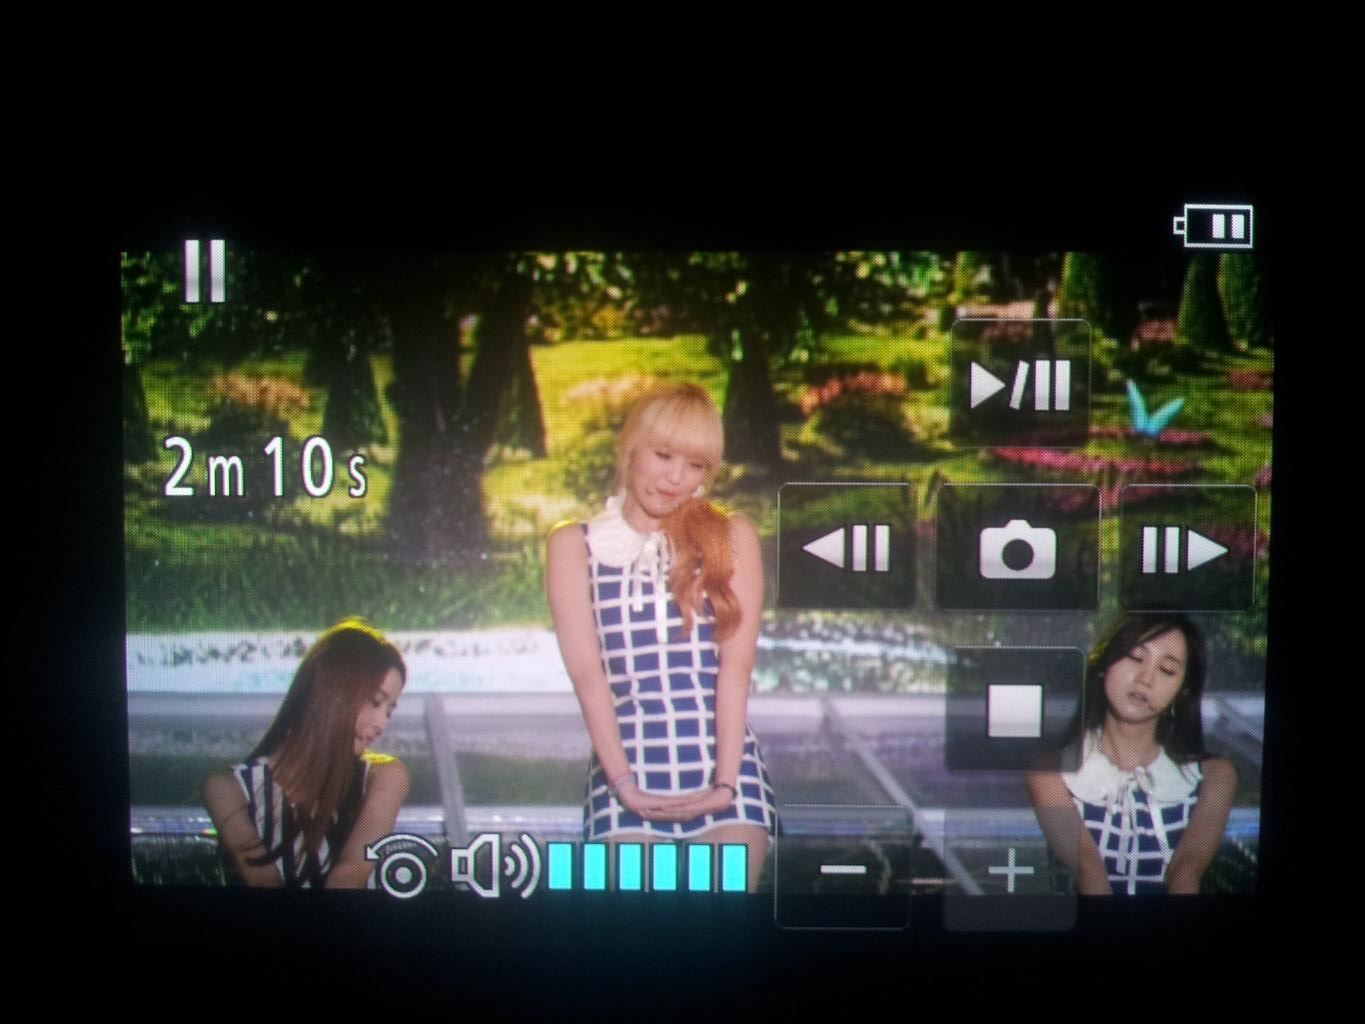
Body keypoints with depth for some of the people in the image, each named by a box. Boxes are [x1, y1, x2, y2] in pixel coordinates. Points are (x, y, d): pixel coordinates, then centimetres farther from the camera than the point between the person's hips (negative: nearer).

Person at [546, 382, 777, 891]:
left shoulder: (732, 537, 10)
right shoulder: (574, 545, 9)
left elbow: (736, 663, 1)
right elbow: (586, 671, -1)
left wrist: (725, 780, -8)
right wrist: (622, 783, -10)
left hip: (724, 764, 1)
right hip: (627, 767, 0)